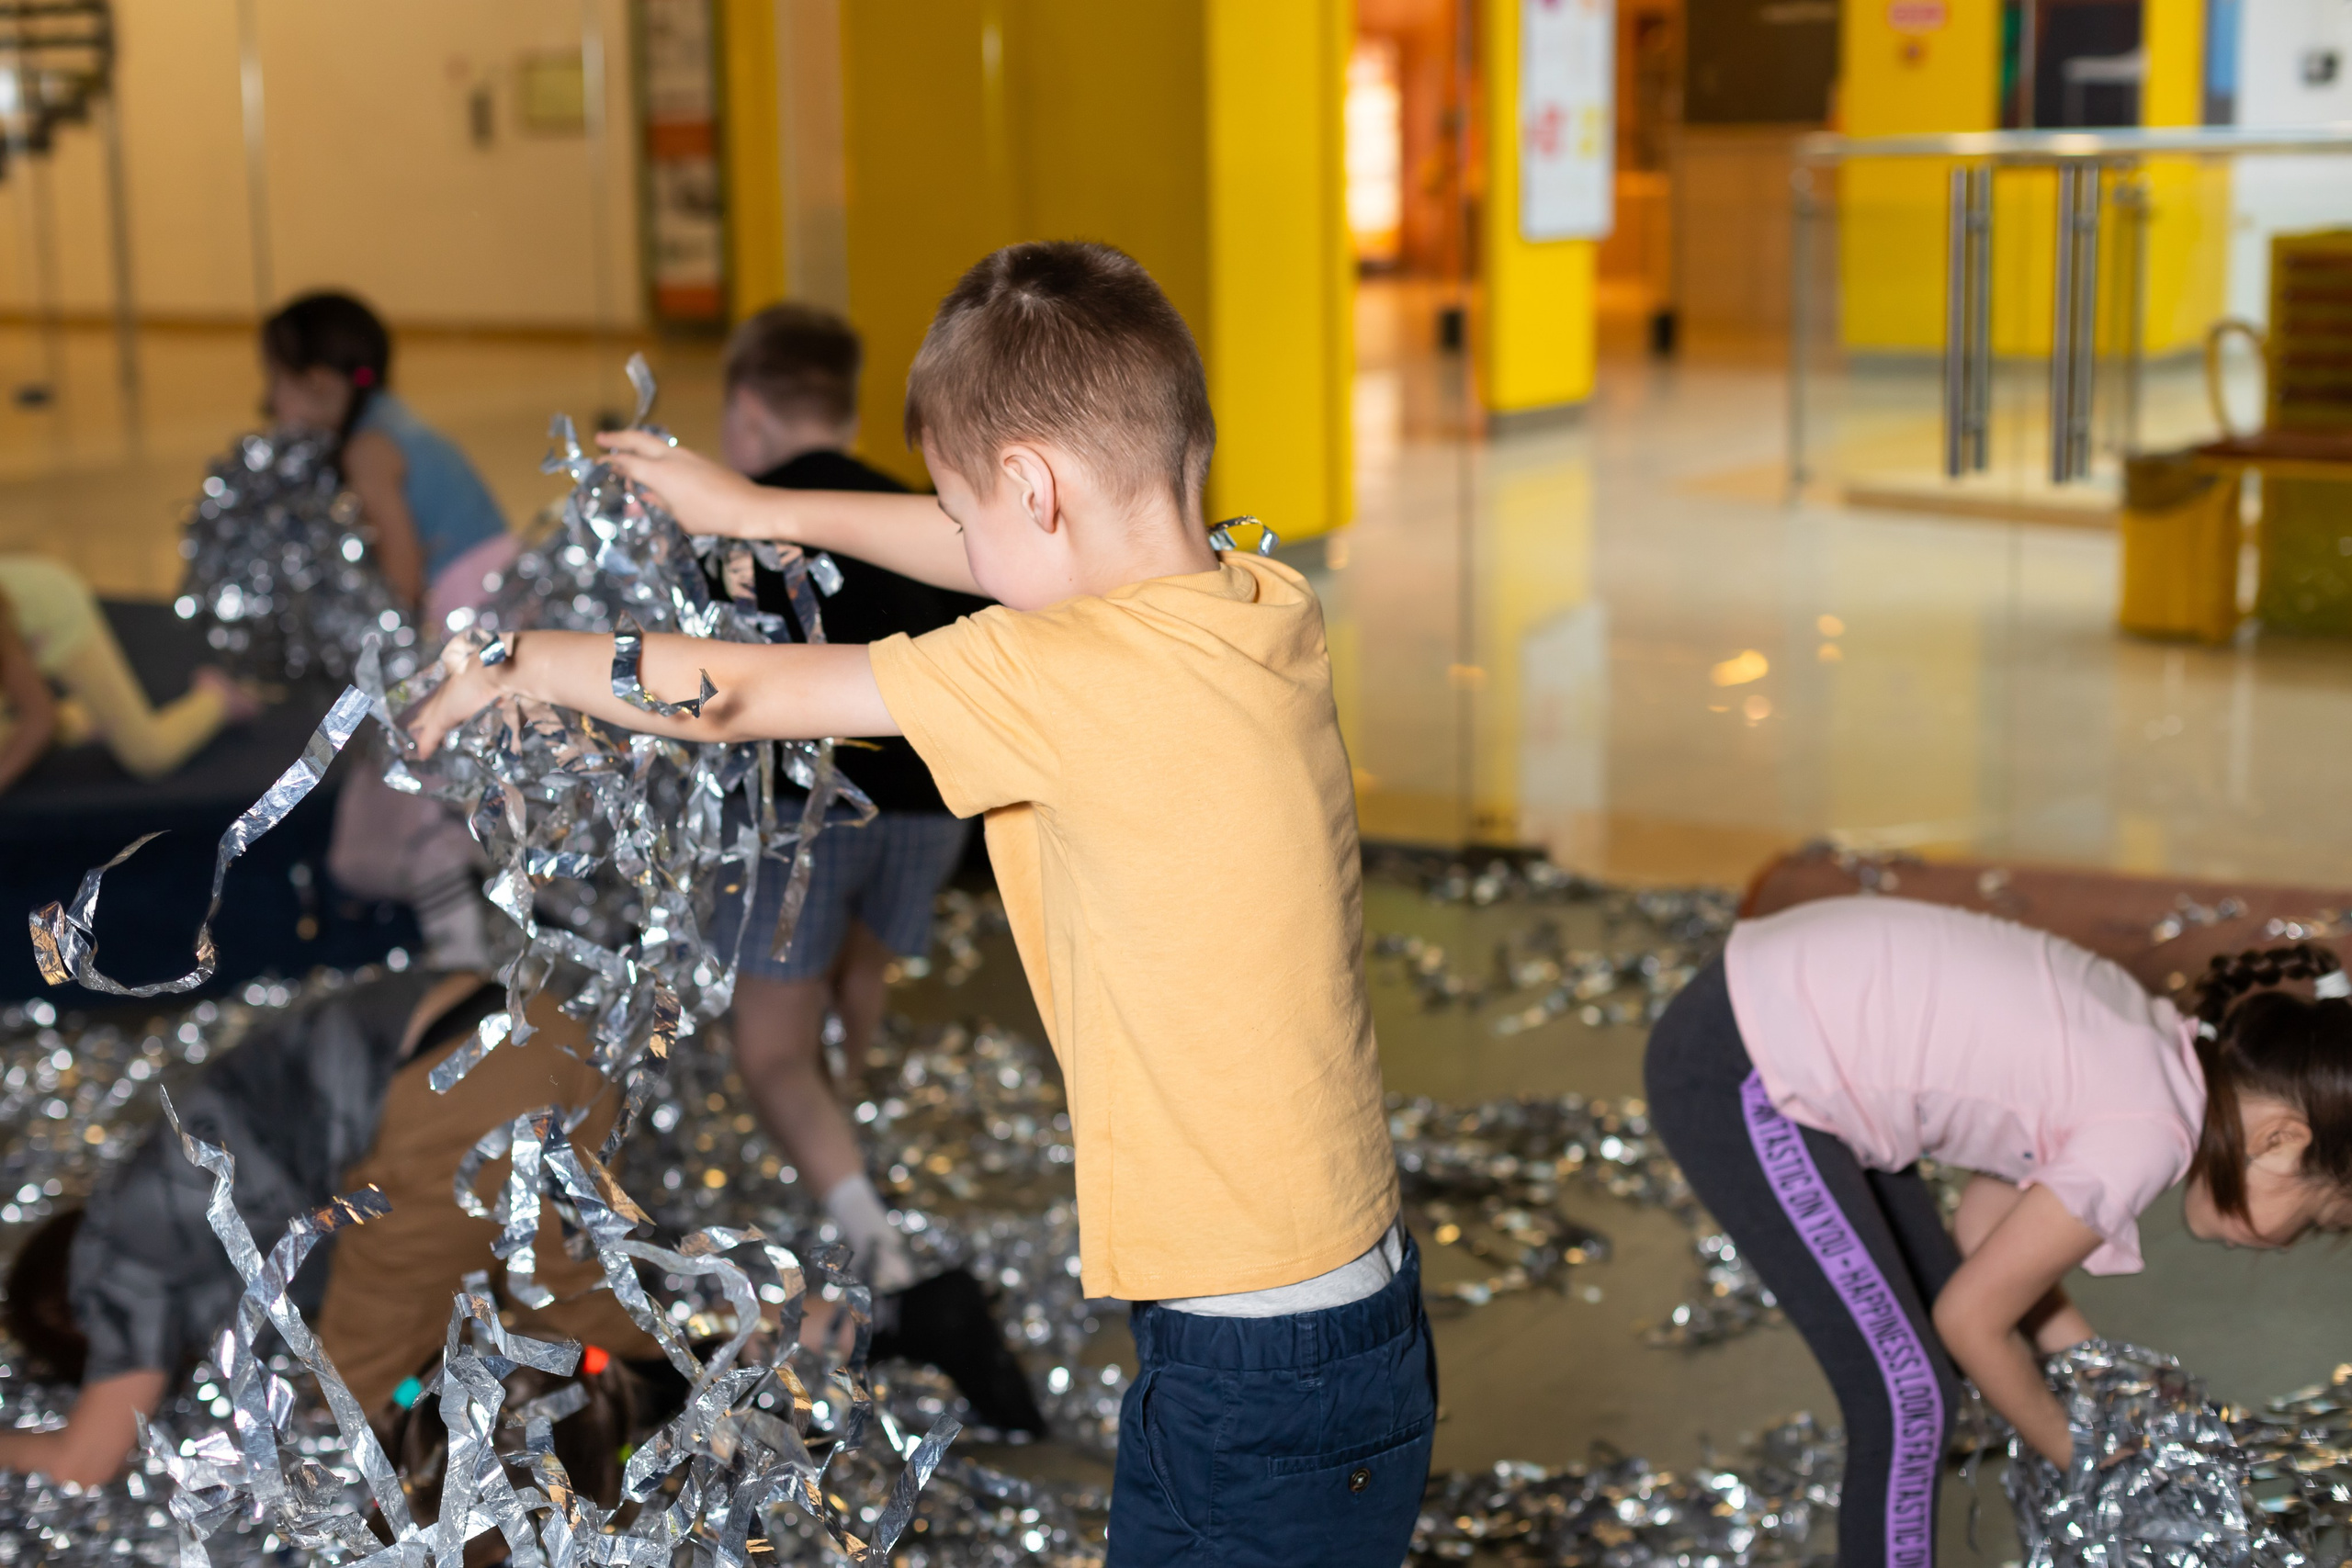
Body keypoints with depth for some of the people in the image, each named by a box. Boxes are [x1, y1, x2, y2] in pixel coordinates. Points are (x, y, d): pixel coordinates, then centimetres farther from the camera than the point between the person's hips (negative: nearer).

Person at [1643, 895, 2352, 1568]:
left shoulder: (2150, 1047, 8)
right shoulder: (2148, 1135, -16)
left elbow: (1983, 1236, 17)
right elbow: (1972, 1319, -5)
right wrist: (2080, 1456, 11)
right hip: (1735, 1077, -9)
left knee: (1921, 1355, 19)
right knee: (1908, 1400, -1)